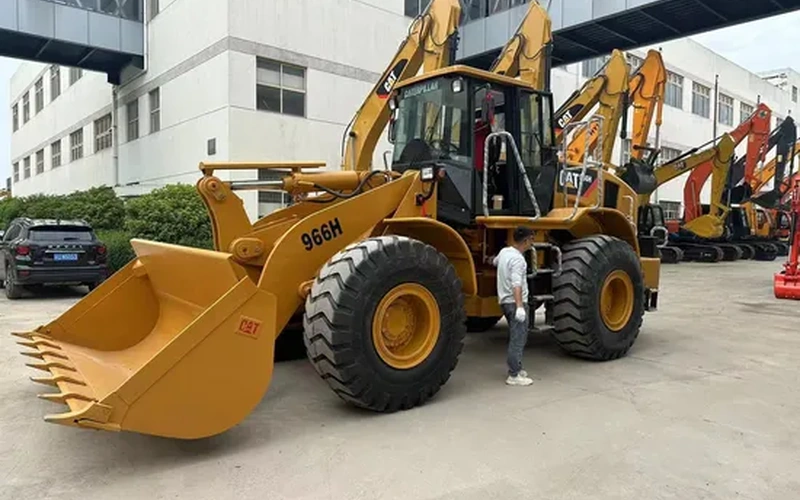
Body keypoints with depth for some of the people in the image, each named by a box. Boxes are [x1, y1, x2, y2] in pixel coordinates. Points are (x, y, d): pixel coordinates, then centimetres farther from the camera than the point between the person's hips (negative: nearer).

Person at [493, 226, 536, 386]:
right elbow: (516, 284, -28)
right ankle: (514, 376, -6)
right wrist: (520, 307, -33)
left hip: (505, 301, 10)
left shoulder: (504, 252, 8)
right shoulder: (518, 259, -19)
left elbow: (495, 262, 32)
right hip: (515, 302, -10)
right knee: (518, 339, -7)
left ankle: (515, 369, 28)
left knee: (515, 338, 19)